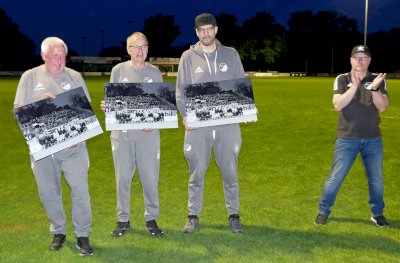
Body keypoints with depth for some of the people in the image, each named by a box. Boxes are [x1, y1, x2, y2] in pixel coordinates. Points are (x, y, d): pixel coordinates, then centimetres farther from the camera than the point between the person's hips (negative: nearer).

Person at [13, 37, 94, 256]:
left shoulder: (74, 77, 5)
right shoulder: (30, 77, 5)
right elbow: (18, 110, 3)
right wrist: (39, 104, -14)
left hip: (73, 146, -1)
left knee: (80, 190, -3)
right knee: (48, 192, 10)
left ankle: (82, 235, 11)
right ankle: (58, 232, 29)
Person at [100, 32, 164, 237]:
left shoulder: (154, 72, 6)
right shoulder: (119, 70, 4)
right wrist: (106, 107, -15)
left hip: (148, 134, 0)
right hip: (122, 133, 0)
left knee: (150, 178, 3)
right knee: (123, 178, 7)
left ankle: (151, 219, 18)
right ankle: (123, 220, 20)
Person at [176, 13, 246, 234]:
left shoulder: (231, 54, 8)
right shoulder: (188, 57, 5)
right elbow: (180, 90, 4)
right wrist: (184, 115, -11)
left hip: (227, 123, 1)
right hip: (198, 124, 0)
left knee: (230, 171, 8)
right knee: (196, 173, 6)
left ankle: (233, 215, 23)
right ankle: (193, 216, 20)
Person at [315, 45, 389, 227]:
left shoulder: (378, 80, 3)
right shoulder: (342, 79, -2)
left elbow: (382, 107, -8)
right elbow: (337, 105, -17)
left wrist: (374, 89, -22)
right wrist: (355, 86, -23)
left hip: (372, 140, 2)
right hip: (347, 139, -2)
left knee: (376, 180, 11)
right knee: (335, 178, 0)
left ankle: (377, 214, 29)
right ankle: (323, 211, 15)